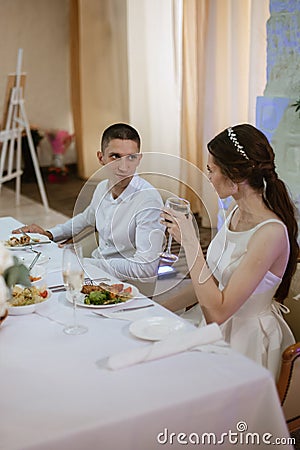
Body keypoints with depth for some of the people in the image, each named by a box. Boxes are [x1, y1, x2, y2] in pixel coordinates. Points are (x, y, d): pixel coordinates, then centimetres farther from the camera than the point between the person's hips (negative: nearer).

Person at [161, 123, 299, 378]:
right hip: (217, 326, 7)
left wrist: (190, 242, -26)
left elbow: (218, 311, -27)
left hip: (247, 337, -7)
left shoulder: (270, 233, -26)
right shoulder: (238, 213, 0)